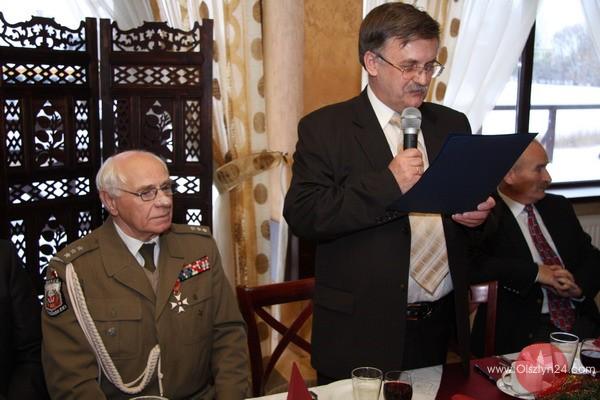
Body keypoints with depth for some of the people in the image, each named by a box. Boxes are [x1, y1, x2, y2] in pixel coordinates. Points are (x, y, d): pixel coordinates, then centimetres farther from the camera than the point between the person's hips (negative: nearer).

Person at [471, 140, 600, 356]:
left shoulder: (558, 207, 17)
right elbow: (472, 265, -20)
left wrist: (580, 285, -2)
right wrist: (534, 272, -16)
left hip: (580, 320, 6)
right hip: (523, 330, -5)